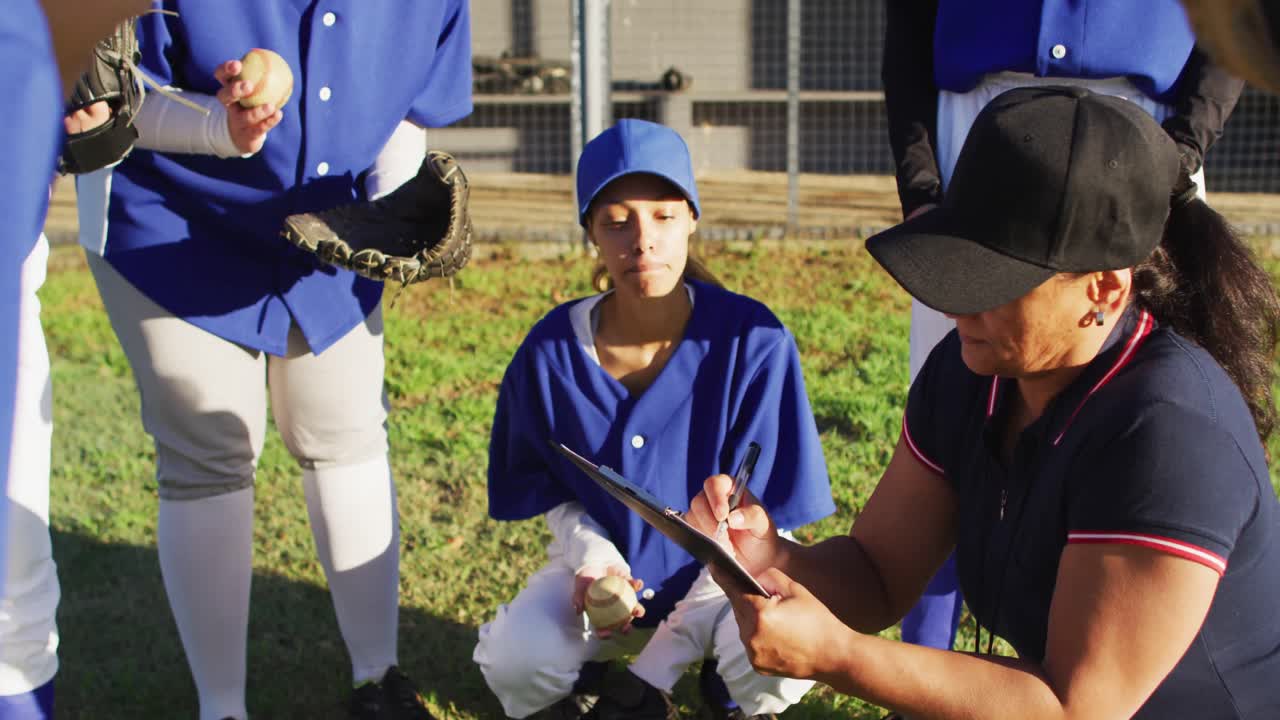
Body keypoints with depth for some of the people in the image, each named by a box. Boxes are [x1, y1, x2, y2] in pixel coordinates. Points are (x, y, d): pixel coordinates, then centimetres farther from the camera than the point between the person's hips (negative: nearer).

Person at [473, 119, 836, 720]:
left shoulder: (751, 341, -21)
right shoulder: (552, 350, -14)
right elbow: (547, 486, 4)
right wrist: (590, 553, -20)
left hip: (725, 565, -1)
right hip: (607, 565, 2)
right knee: (514, 662, -27)